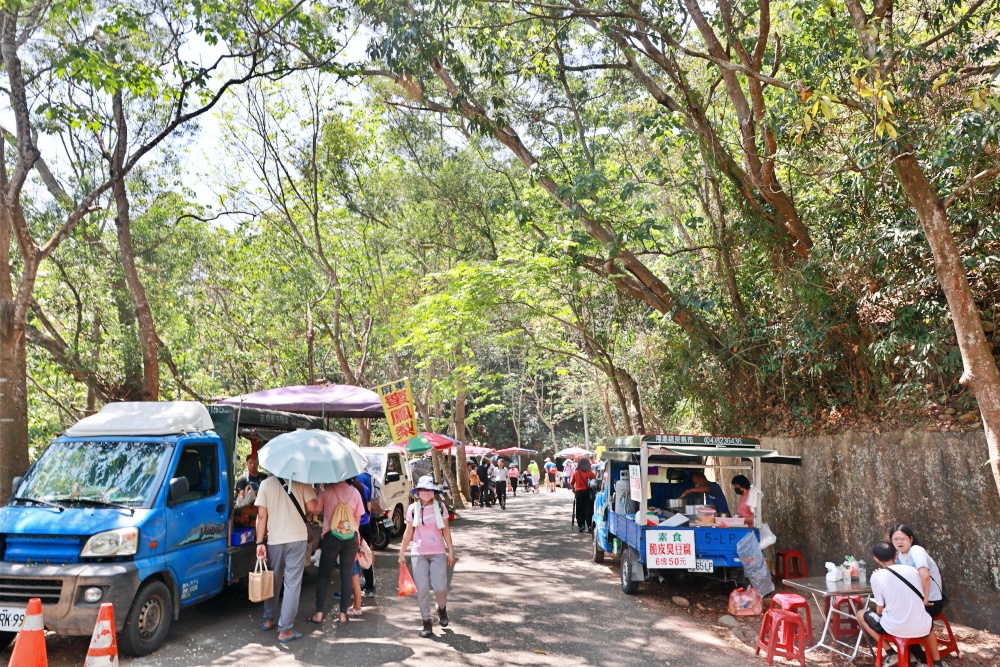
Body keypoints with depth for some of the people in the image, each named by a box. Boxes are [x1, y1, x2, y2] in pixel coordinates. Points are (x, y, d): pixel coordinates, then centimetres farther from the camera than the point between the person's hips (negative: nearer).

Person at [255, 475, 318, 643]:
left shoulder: (266, 484, 0)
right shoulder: (301, 483, -5)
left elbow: (261, 516, -3)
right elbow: (312, 507, -9)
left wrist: (260, 542, -1)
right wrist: (313, 493, 11)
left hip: (274, 540, 2)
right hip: (298, 539, -2)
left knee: (274, 581, 20)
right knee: (292, 584, 1)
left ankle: (268, 620, 34)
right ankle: (285, 630, 2)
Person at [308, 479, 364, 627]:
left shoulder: (326, 491, -7)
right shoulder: (355, 492, 1)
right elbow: (358, 518, 7)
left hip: (331, 537, -2)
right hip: (351, 537, 2)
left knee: (324, 575, 8)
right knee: (347, 575, 7)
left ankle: (319, 615, 7)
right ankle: (343, 614, 9)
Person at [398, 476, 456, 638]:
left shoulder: (440, 508, 1)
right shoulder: (412, 509, 2)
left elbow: (446, 531, 5)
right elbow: (408, 532, 8)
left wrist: (451, 551, 4)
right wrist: (402, 553, 9)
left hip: (438, 553, -1)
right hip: (418, 554, 1)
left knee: (440, 587, -8)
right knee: (422, 589, -2)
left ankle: (442, 609, 25)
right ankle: (426, 622, 14)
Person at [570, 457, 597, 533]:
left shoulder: (576, 473, -2)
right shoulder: (590, 473, -5)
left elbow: (571, 483, 0)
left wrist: (574, 490, 13)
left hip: (579, 492, 1)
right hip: (588, 492, -1)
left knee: (580, 509, 11)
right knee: (588, 509, 5)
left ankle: (581, 525, 10)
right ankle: (589, 526, -1)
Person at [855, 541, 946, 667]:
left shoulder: (877, 576, -9)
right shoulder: (913, 570, 2)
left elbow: (879, 611, -3)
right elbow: (921, 598, 17)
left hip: (894, 629, -5)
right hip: (920, 628, 5)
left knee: (860, 614, 21)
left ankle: (891, 654, 15)